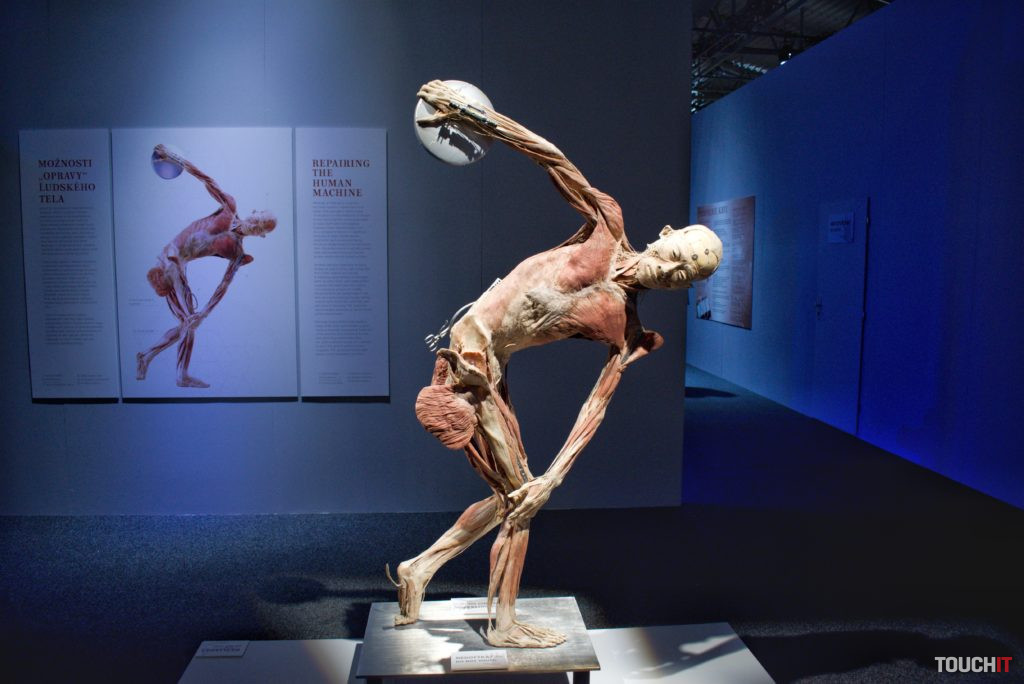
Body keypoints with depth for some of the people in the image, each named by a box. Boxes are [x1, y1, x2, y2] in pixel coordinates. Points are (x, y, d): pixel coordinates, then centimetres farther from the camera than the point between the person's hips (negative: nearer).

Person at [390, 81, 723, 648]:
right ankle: (503, 625, 18)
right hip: (470, 349, -6)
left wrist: (554, 476, -11)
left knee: (513, 497, 12)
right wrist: (475, 117, -13)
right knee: (517, 498, 1)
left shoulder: (624, 328, 3)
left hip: (491, 372, 6)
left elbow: (595, 406, -3)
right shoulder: (608, 228, -6)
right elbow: (552, 158, -8)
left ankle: (419, 568, 26)